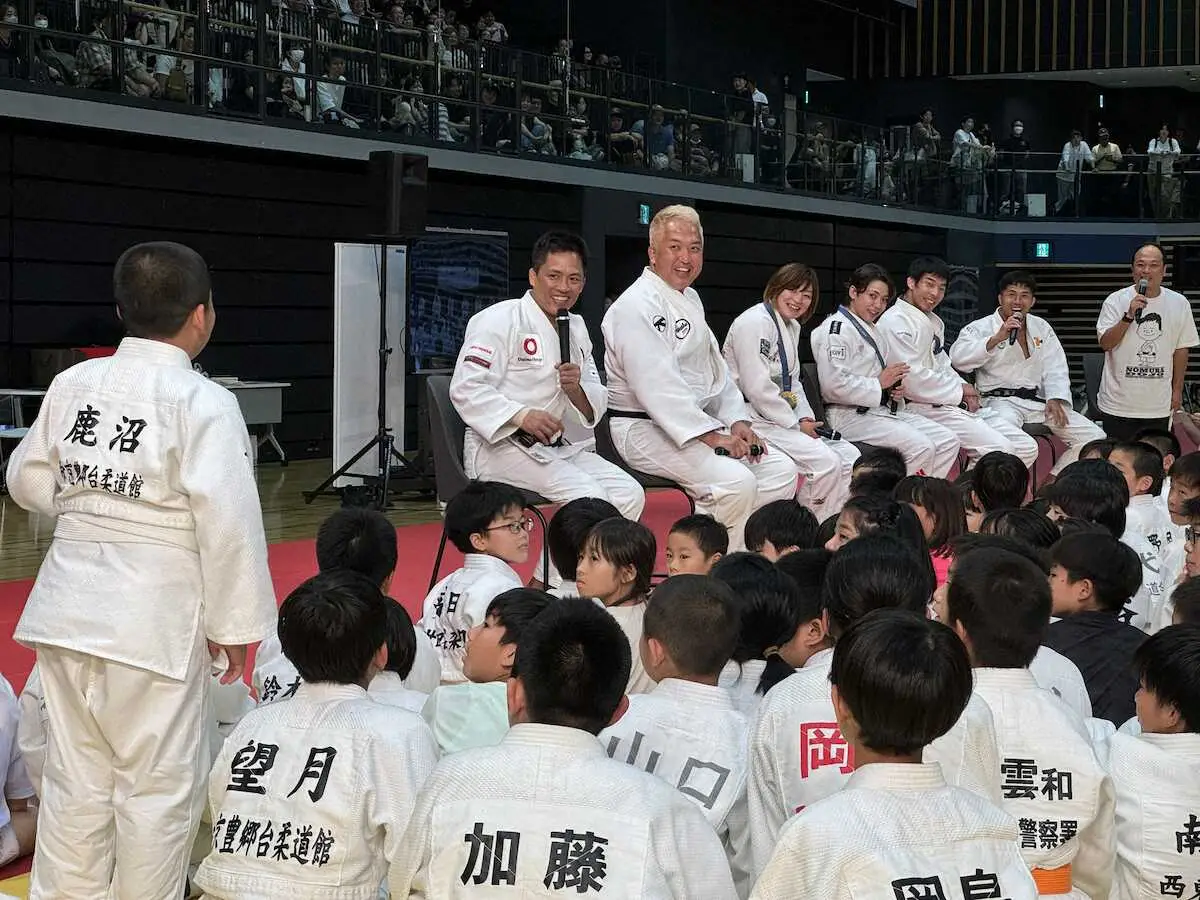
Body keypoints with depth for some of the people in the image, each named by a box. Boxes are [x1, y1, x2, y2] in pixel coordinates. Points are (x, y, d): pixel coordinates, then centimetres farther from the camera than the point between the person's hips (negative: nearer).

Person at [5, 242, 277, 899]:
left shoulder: (72, 384, 3)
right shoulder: (203, 403, -13)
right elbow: (227, 523, -15)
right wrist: (235, 623, -6)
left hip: (68, 607, 6)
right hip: (154, 619, -6)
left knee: (75, 781, 16)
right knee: (158, 788, 7)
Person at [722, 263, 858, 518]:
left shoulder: (792, 327, 15)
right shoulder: (755, 322, -16)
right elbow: (757, 388, -22)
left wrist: (806, 419, 2)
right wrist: (796, 425, -15)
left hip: (783, 417, 10)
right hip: (752, 418, -10)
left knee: (849, 456, 2)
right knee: (825, 463, -22)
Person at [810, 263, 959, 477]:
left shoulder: (872, 331, 22)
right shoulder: (836, 329, -11)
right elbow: (834, 384, -23)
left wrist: (896, 389, 7)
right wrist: (879, 383, -15)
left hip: (885, 409, 10)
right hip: (850, 414, -10)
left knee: (948, 443, -2)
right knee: (921, 447, -26)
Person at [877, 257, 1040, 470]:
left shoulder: (934, 322, 21)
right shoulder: (895, 322, -11)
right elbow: (913, 381, -18)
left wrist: (966, 393, 3)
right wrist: (959, 390, -7)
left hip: (955, 403, 10)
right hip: (923, 409, -10)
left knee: (1027, 448, 2)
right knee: (1000, 449, -23)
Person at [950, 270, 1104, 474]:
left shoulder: (1042, 328, 18)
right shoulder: (981, 327, 1)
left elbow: (1055, 369, 13)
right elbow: (958, 358, -15)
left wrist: (1056, 399, -6)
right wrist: (997, 339, -21)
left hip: (1039, 403, 6)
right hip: (1000, 401, -6)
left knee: (1094, 436, -4)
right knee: (1006, 423, -43)